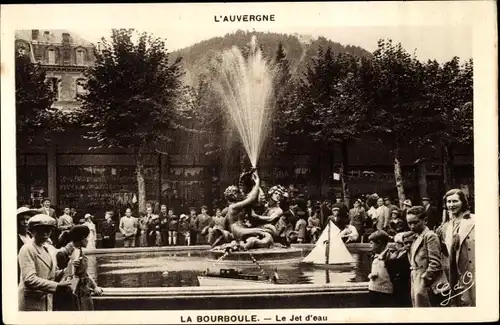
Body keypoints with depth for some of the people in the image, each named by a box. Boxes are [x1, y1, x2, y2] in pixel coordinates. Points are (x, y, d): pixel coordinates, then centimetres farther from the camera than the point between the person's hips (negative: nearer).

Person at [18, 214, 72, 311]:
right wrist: (57, 285, -24)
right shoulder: (27, 249, -11)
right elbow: (29, 279, -22)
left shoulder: (45, 249, 14)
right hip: (31, 305, -8)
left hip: (47, 304, 8)